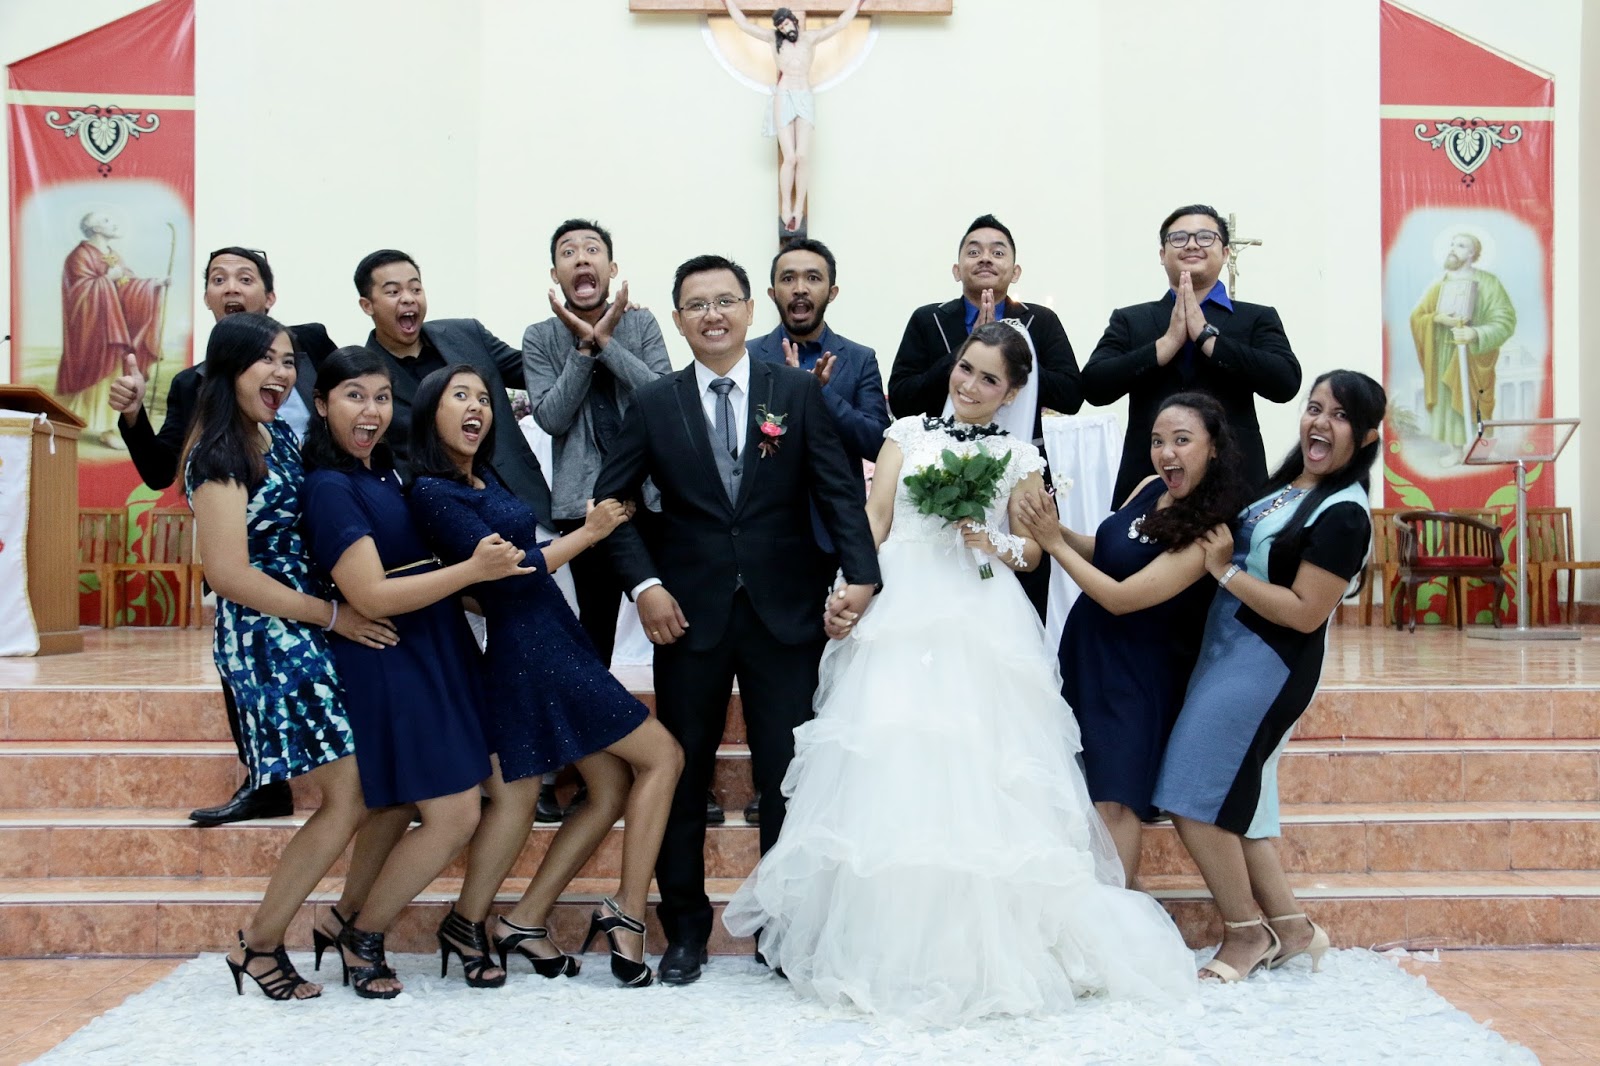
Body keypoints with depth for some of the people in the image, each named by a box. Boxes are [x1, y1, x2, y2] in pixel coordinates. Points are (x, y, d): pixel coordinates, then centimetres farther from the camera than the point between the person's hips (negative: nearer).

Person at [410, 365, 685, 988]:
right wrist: (590, 532, -8)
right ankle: (627, 915, 1)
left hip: (555, 640, 9)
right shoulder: (433, 492, -12)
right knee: (662, 756, -5)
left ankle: (525, 921, 15)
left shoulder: (484, 479, 15)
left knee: (613, 786, 9)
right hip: (531, 650, -9)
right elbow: (506, 572, -16)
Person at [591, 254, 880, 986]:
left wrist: (859, 572, -16)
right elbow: (611, 500, 6)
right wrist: (644, 584, -7)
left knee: (787, 774, 6)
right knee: (682, 774, 9)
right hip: (690, 615, 1)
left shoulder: (798, 392, 3)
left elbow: (839, 490, -2)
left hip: (786, 614, -1)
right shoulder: (654, 404, 5)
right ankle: (685, 929, 24)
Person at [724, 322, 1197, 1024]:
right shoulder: (907, 433, 15)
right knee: (889, 769, -5)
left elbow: (1032, 553, 11)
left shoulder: (1020, 459, 12)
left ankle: (987, 947, 6)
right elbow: (874, 520, 6)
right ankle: (888, 943, 7)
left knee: (976, 777, -7)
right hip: (898, 617, 1)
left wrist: (990, 541, -9)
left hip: (982, 628, -1)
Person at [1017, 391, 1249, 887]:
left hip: (1138, 673, -7)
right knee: (1094, 775, 17)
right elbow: (1103, 550, 9)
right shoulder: (1150, 488, -3)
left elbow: (1121, 597, -25)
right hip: (1088, 648, 7)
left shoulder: (1207, 533, -25)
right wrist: (1055, 526, -10)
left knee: (1112, 799, -4)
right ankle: (1125, 880, 34)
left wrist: (1055, 543, -19)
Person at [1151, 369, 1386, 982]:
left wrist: (1225, 569, -17)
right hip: (1229, 652, 9)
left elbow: (1305, 612, -19)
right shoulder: (1287, 484, 12)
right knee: (1231, 803, 13)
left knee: (1196, 799, -6)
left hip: (1266, 667, -9)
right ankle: (1291, 927, 24)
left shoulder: (1343, 514, -16)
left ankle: (1246, 932, 10)